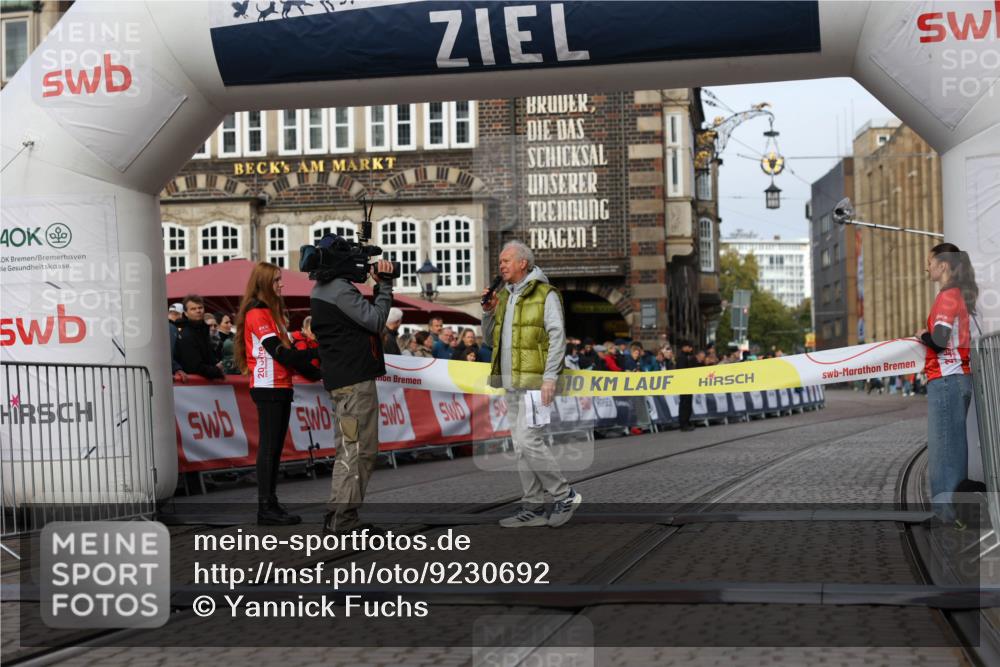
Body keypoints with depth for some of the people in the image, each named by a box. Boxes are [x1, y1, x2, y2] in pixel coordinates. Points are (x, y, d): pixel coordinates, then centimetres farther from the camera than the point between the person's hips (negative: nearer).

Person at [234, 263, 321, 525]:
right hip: (268, 388, -9)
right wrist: (312, 354, -10)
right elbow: (279, 351, -16)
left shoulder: (272, 312, 19)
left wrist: (311, 369, 6)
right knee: (269, 447, -9)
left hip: (281, 387, 9)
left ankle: (271, 504, 12)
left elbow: (287, 348, 16)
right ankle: (265, 509, -8)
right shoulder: (256, 313, -9)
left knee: (275, 447, 9)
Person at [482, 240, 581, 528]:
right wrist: (488, 312, 4)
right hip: (511, 383, 8)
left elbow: (557, 337, -12)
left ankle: (565, 495, -1)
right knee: (521, 446, 8)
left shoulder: (545, 295, -6)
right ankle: (533, 507, 13)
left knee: (528, 440, -15)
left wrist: (550, 377, -20)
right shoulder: (504, 296, 17)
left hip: (534, 381, -8)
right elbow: (490, 340, 22)